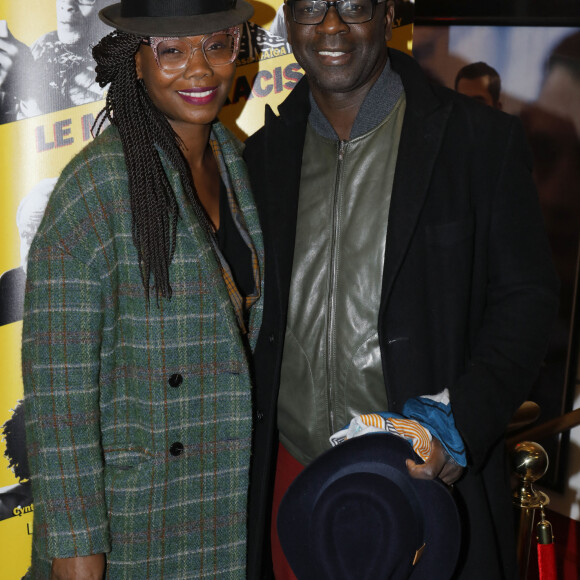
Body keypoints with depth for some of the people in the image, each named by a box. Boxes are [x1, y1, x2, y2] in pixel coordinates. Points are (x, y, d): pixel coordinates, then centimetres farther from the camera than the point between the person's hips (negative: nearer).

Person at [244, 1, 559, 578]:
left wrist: (463, 423, -19)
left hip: (423, 484, -3)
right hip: (292, 476, 4)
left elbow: (525, 296, -5)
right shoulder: (264, 153, 5)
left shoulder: (483, 138, -6)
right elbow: (252, 311, 10)